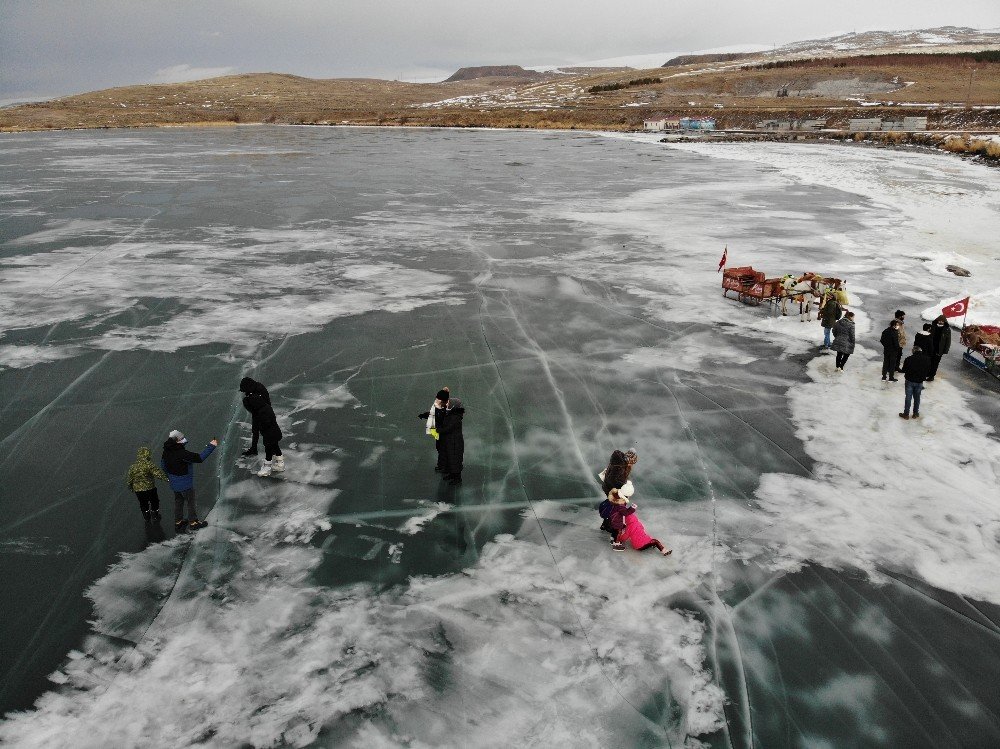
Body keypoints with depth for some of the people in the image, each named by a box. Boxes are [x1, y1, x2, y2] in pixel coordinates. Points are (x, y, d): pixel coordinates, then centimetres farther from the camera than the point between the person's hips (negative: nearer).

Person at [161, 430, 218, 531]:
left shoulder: (166, 451, -6)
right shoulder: (181, 453, -33)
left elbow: (163, 465, 8)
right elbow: (199, 458, -32)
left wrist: (168, 475, 24)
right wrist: (211, 446, -26)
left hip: (174, 483, 8)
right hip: (185, 484, -8)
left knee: (178, 501, 23)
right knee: (191, 502, 12)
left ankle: (178, 522, 35)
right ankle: (193, 522, 26)